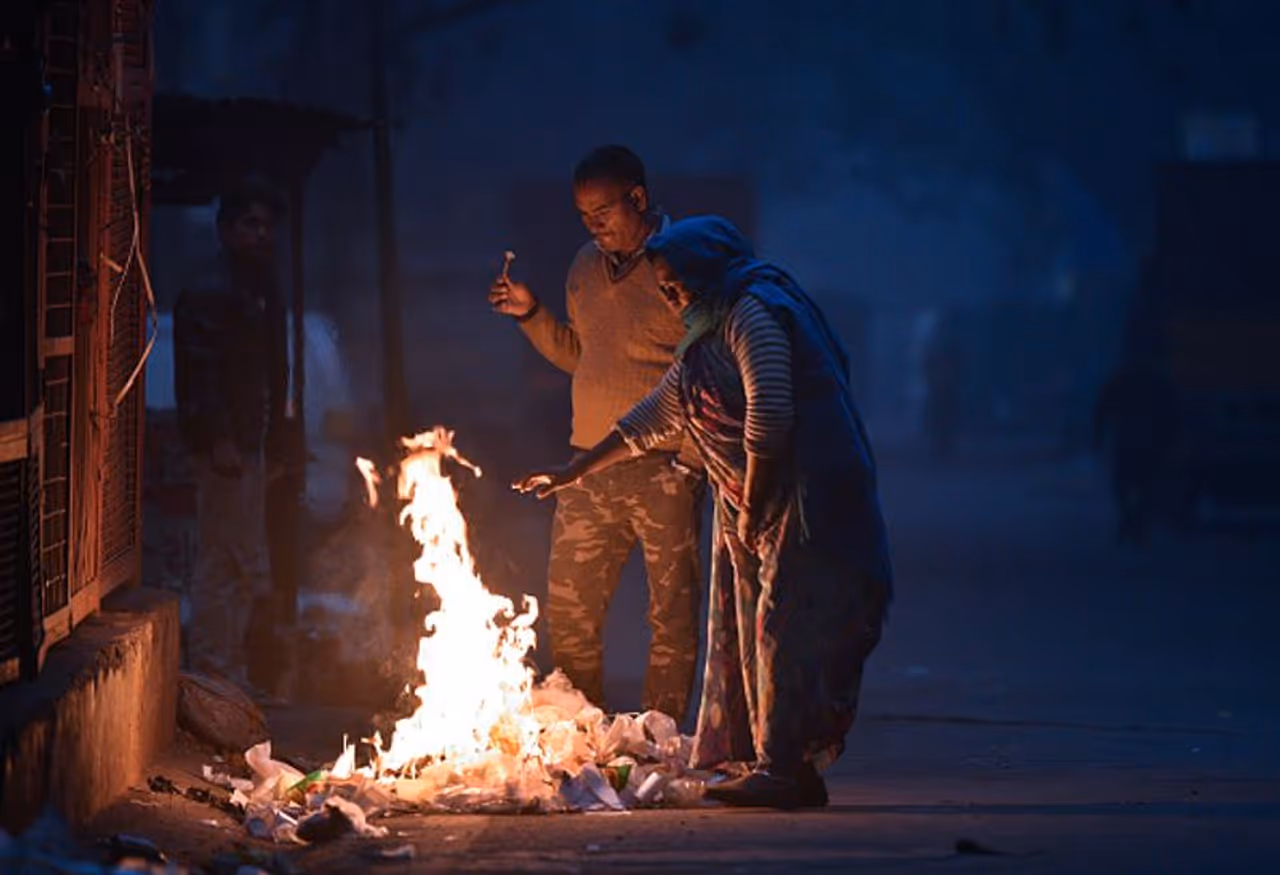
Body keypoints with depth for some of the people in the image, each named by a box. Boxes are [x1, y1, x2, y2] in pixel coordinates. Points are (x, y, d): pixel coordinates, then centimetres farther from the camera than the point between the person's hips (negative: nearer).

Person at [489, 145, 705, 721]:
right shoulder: (586, 268, 14)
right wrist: (532, 316, 10)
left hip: (664, 470, -6)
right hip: (589, 470, 7)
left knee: (672, 613, -1)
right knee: (568, 612, 8)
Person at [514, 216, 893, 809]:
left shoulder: (752, 317, -11)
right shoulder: (707, 337, 21)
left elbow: (769, 416, -19)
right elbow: (655, 416, 27)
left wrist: (751, 507, -14)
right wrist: (571, 474, 27)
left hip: (802, 501, -10)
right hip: (750, 508, 10)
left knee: (782, 625, -11)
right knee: (748, 625, 7)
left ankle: (785, 767, -12)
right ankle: (775, 765, 8)